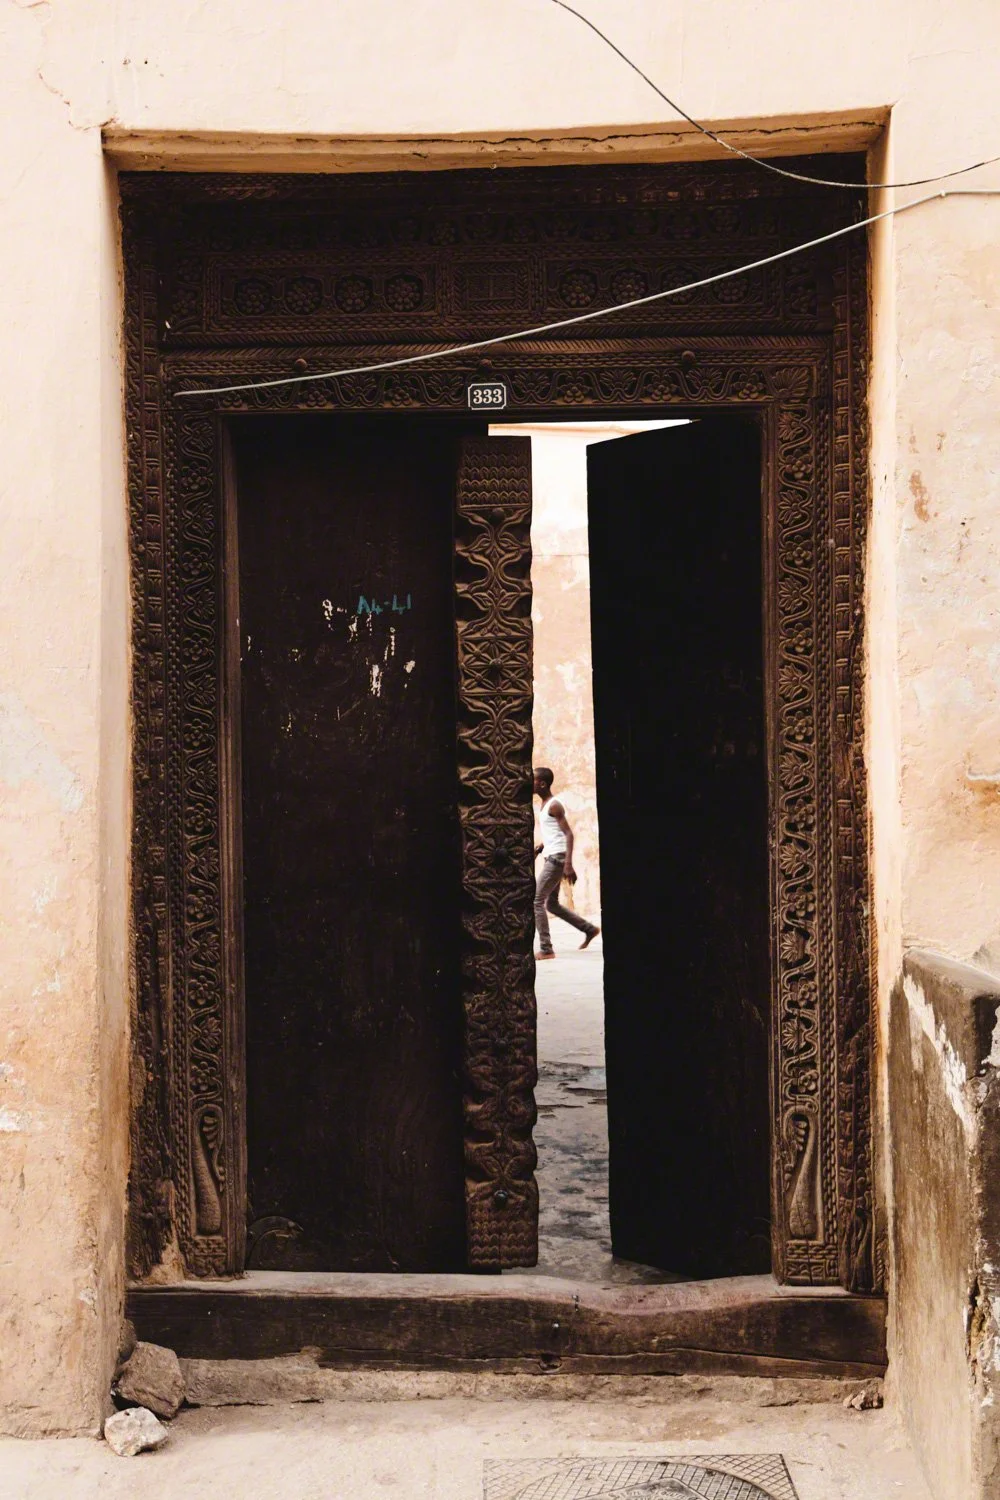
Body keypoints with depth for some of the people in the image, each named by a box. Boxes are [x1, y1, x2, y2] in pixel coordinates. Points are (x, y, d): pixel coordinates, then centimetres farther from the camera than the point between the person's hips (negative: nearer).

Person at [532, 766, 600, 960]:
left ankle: (546, 949, -8)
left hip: (557, 858, -10)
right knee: (552, 904, 16)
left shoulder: (554, 806, -13)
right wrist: (537, 850, 13)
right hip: (551, 858, 10)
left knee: (536, 901, -10)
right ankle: (589, 929, 24)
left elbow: (568, 834, -19)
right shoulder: (545, 805, 15)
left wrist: (569, 864, -26)